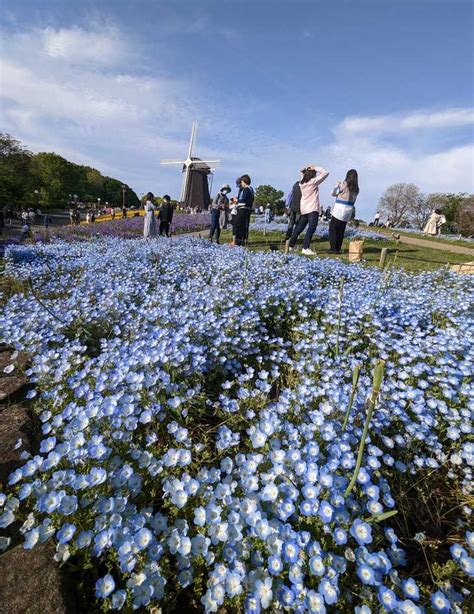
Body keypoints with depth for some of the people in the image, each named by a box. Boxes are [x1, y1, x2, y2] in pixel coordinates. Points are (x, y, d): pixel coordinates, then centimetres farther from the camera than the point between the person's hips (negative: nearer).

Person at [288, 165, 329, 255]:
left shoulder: (301, 183, 9)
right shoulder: (314, 182, -8)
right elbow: (326, 172, -3)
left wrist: (305, 171, 18)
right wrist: (315, 168, 2)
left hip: (303, 208, 7)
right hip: (313, 208, -7)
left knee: (299, 227, 16)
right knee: (312, 227, -13)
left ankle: (291, 245, 24)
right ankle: (305, 248, -24)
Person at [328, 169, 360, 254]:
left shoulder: (343, 184, -7)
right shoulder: (356, 189, 10)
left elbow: (333, 193, 0)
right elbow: (353, 200, 13)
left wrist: (337, 185, 13)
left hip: (339, 209, -6)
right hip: (348, 210, 6)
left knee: (332, 229, -2)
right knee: (341, 230, 10)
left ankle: (333, 248, -9)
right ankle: (338, 249, 11)